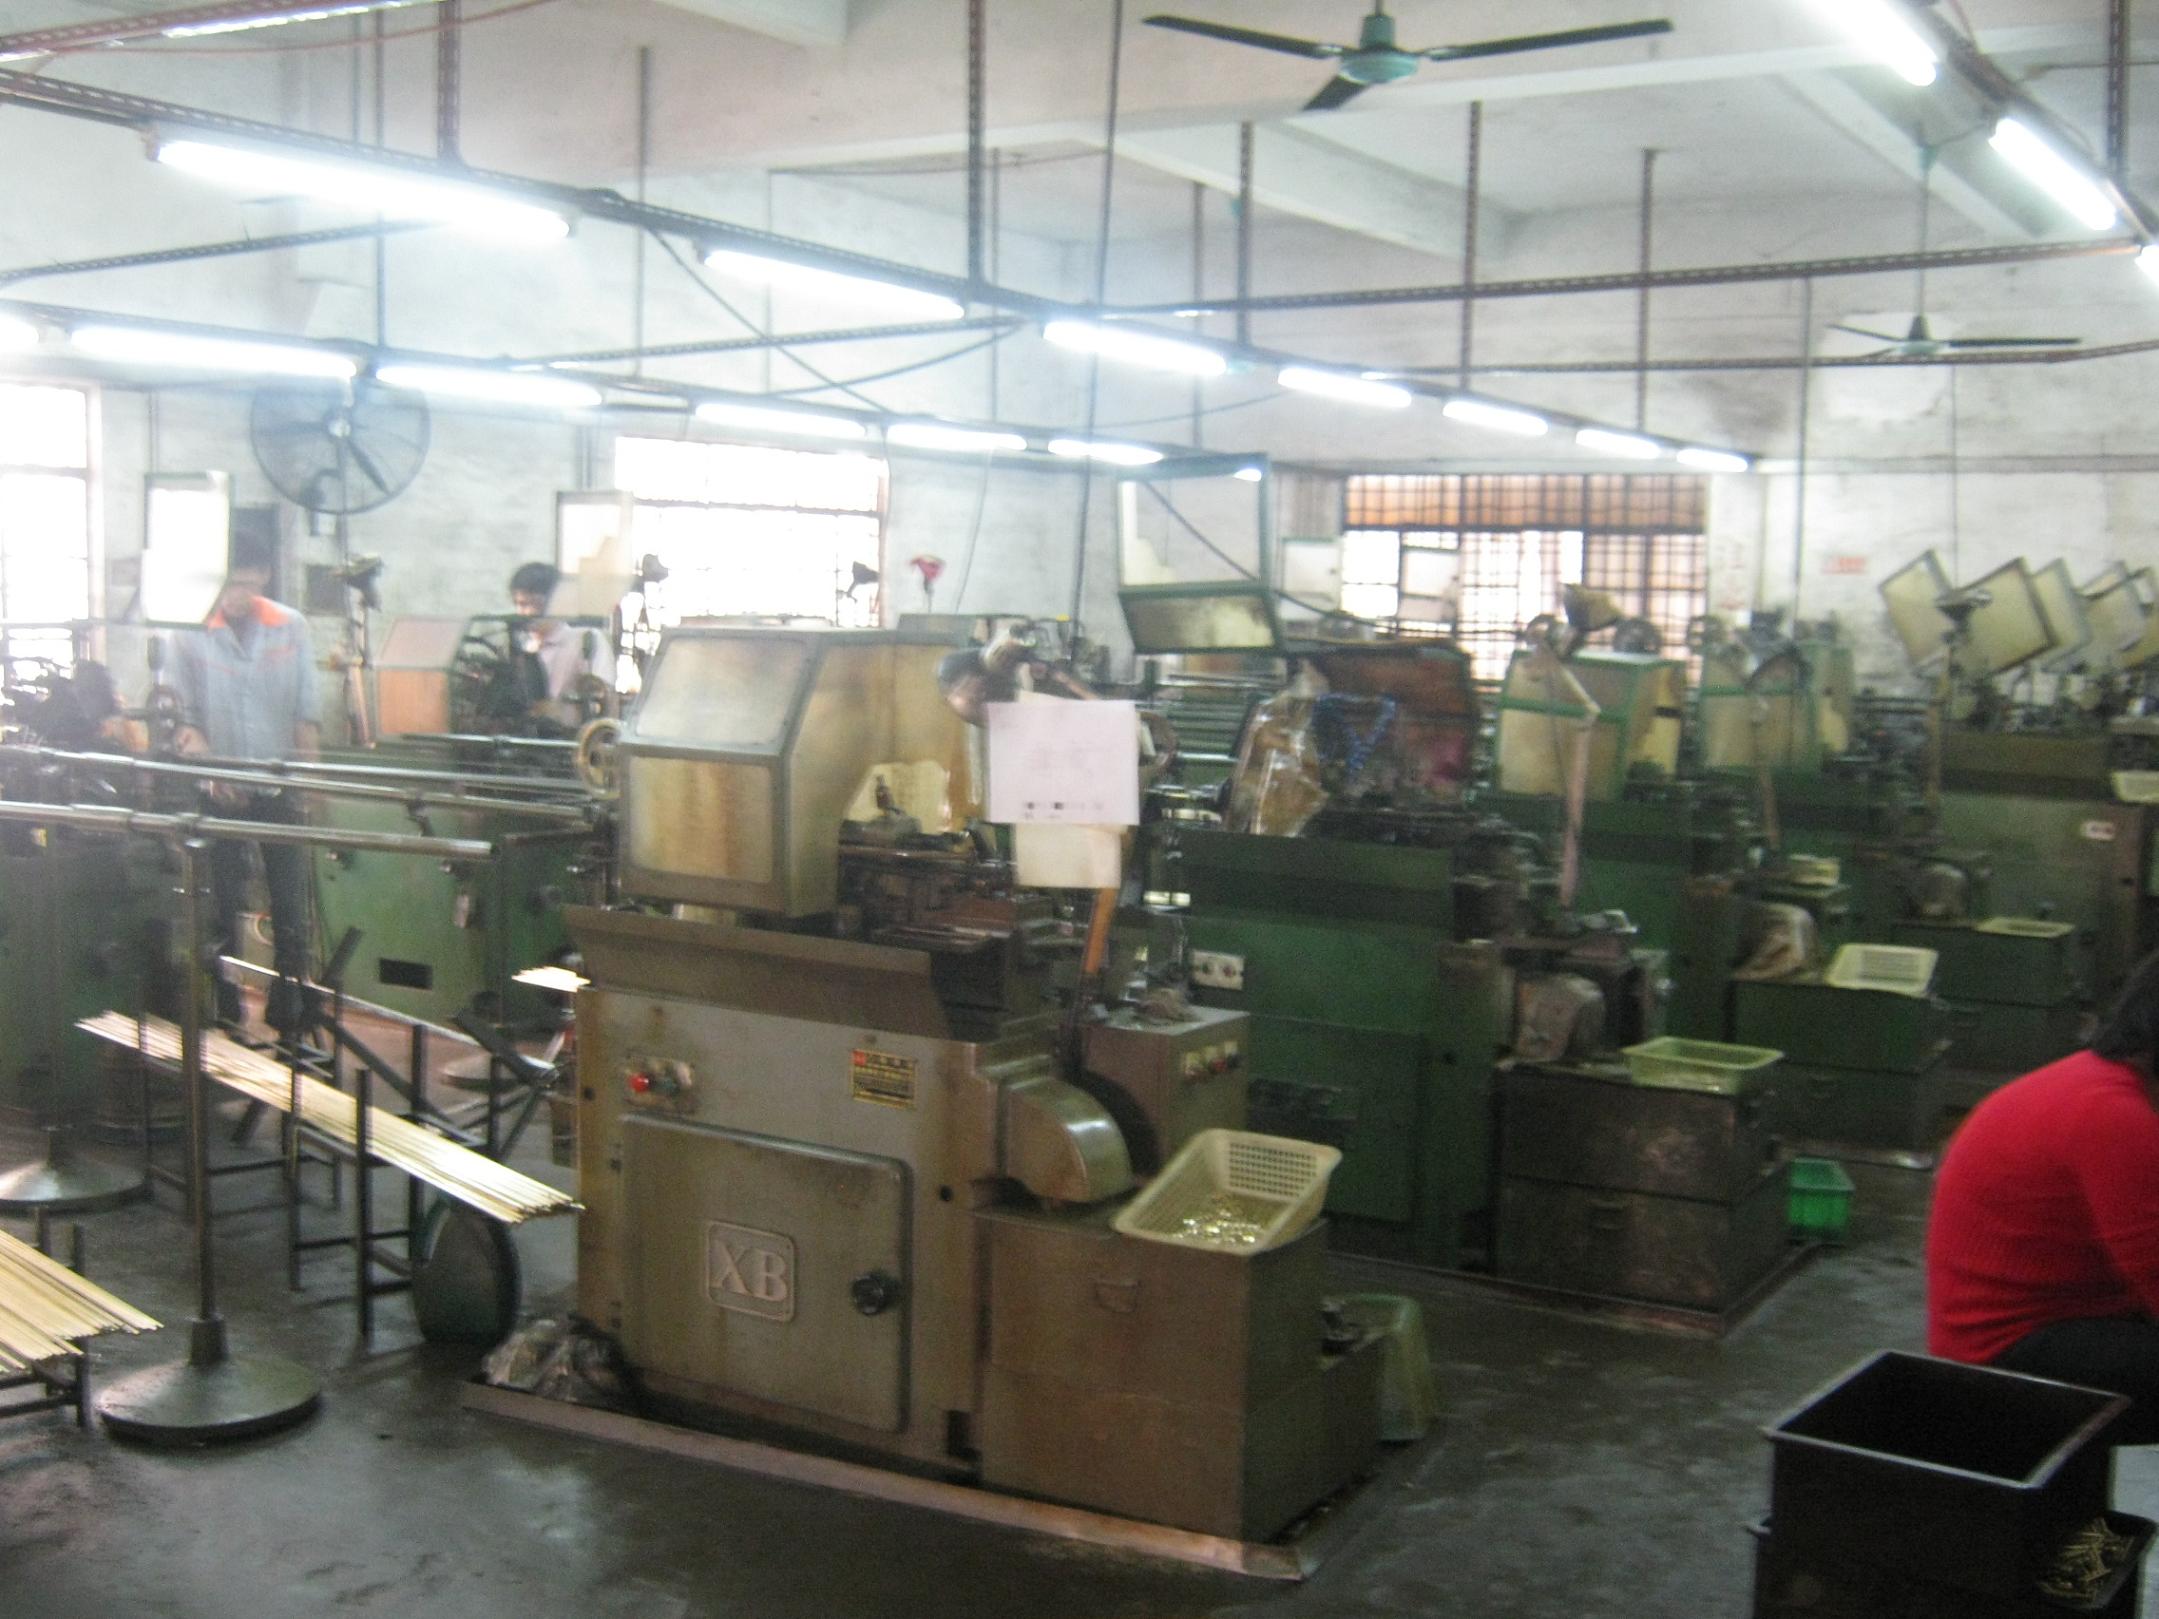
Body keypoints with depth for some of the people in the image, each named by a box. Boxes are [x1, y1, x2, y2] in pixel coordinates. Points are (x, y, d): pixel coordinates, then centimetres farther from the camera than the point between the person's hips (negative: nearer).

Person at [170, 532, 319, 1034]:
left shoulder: (291, 628, 0)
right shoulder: (192, 635, -6)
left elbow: (306, 713, 3)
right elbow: (183, 715, -3)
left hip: (279, 787, 1)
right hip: (220, 792, -1)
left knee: (290, 907, 2)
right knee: (222, 904, 5)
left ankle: (289, 1018, 11)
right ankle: (224, 1016, 15)